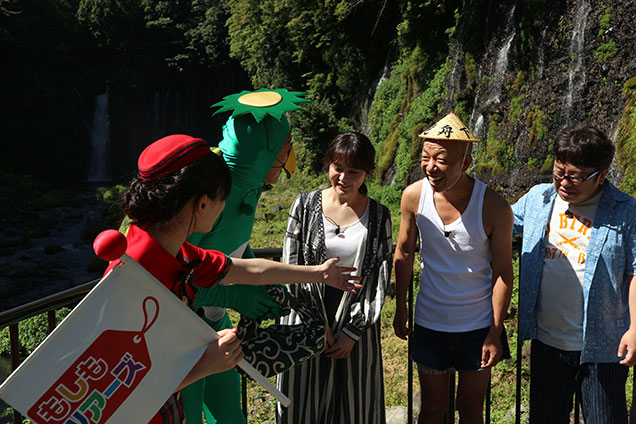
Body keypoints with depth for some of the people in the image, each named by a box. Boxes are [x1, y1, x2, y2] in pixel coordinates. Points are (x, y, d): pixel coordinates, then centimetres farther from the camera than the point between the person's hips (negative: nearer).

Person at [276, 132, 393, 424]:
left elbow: (380, 279, -2)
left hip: (357, 325, 1)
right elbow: (290, 269, -4)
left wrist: (353, 330, -8)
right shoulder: (305, 205, -4)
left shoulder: (379, 216, -1)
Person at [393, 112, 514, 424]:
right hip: (429, 324, 2)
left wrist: (495, 333, -8)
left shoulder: (494, 208, -19)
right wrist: (400, 309, 7)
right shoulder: (414, 196, -13)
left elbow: (503, 273, -9)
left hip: (478, 327, -1)